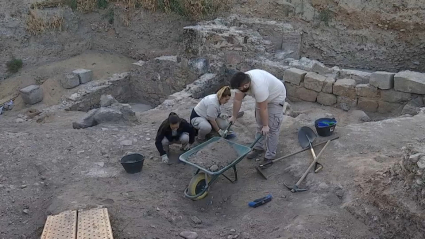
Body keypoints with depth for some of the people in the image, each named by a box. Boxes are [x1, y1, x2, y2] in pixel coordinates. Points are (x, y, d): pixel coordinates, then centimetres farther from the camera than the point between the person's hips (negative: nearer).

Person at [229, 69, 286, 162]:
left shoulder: (259, 87, -43)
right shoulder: (242, 81, -21)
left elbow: (263, 109, -32)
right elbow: (237, 100, -9)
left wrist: (265, 125, -22)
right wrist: (234, 116, 0)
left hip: (276, 97, -7)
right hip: (262, 98, 8)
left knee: (272, 127, -6)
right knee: (260, 124, 13)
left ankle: (270, 155, 3)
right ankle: (259, 148, 28)